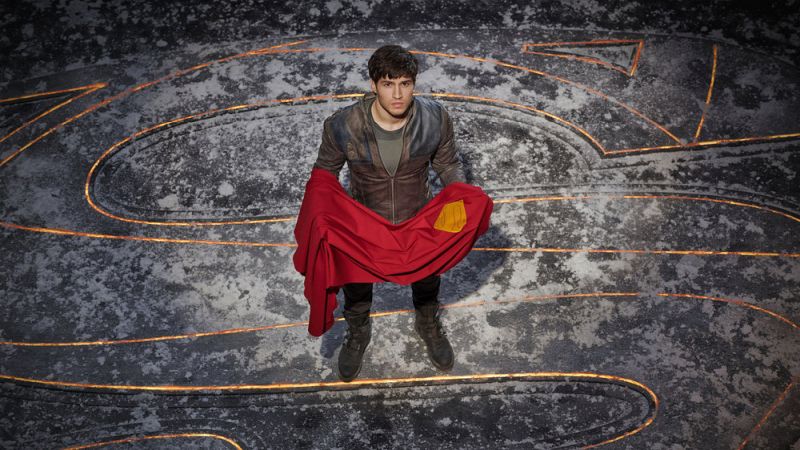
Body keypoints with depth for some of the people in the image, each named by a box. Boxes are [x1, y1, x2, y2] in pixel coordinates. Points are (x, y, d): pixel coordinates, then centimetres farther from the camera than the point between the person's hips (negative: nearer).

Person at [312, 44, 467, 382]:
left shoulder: (435, 119, -25)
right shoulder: (342, 126, -29)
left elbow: (447, 162, -5)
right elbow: (326, 171, -10)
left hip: (419, 223, 1)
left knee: (427, 280, 28)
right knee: (356, 284, 25)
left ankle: (428, 325, 63)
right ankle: (358, 333, 59)